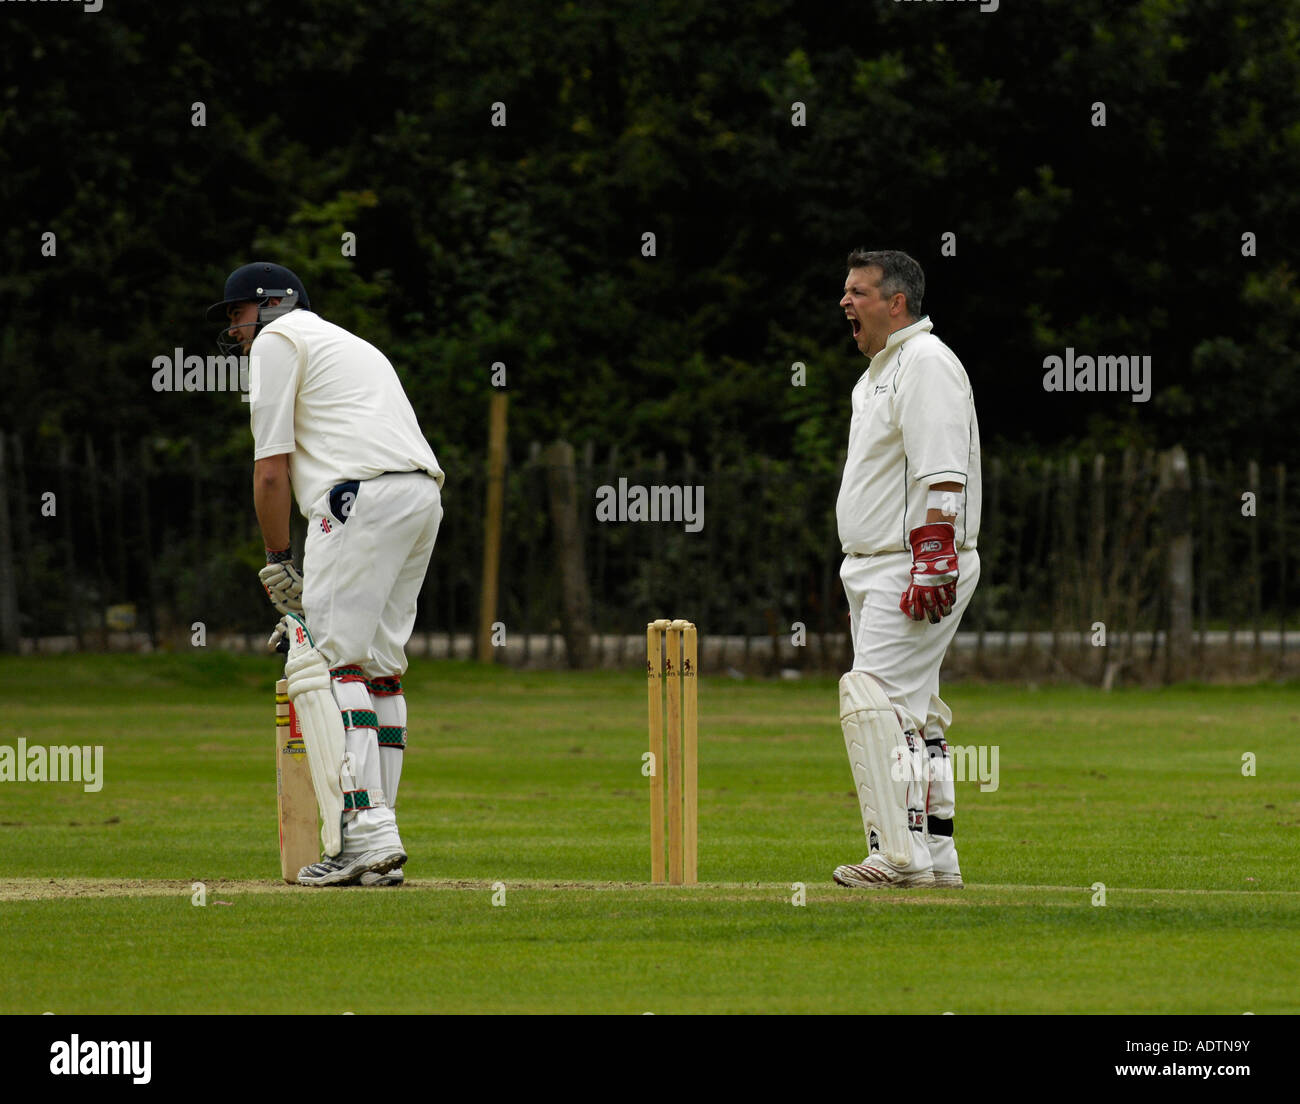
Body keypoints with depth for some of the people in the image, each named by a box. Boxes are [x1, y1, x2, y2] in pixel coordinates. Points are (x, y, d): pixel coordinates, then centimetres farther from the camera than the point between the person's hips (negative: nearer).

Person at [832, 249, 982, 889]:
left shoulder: (926, 363, -12)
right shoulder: (877, 373, 21)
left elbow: (943, 476, -22)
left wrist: (934, 560, -29)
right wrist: (861, 588, 22)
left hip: (921, 569, -11)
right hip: (875, 572, 11)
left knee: (874, 701, -17)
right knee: (910, 715, 10)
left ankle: (902, 854, -20)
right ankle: (935, 858, 12)